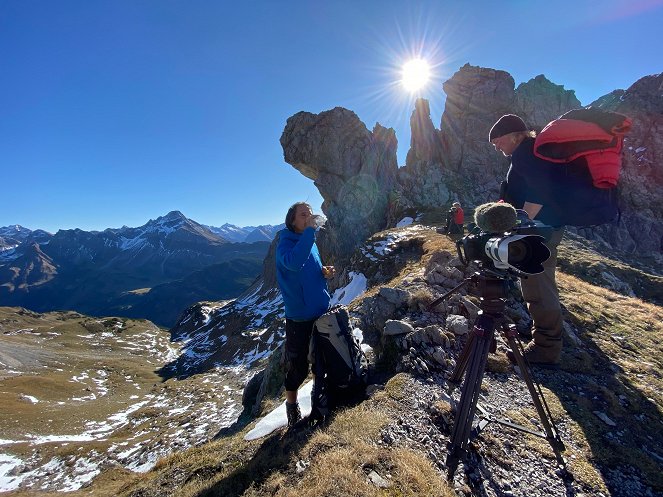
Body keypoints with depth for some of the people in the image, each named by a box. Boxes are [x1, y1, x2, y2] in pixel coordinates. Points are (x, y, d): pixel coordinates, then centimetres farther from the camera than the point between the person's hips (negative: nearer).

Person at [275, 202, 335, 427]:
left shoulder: (311, 243, 6)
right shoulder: (285, 243, -16)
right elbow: (294, 263, -40)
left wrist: (325, 273, -4)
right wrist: (310, 230, -34)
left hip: (322, 311, 7)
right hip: (299, 317, -7)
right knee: (297, 365, 6)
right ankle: (292, 406, 31)